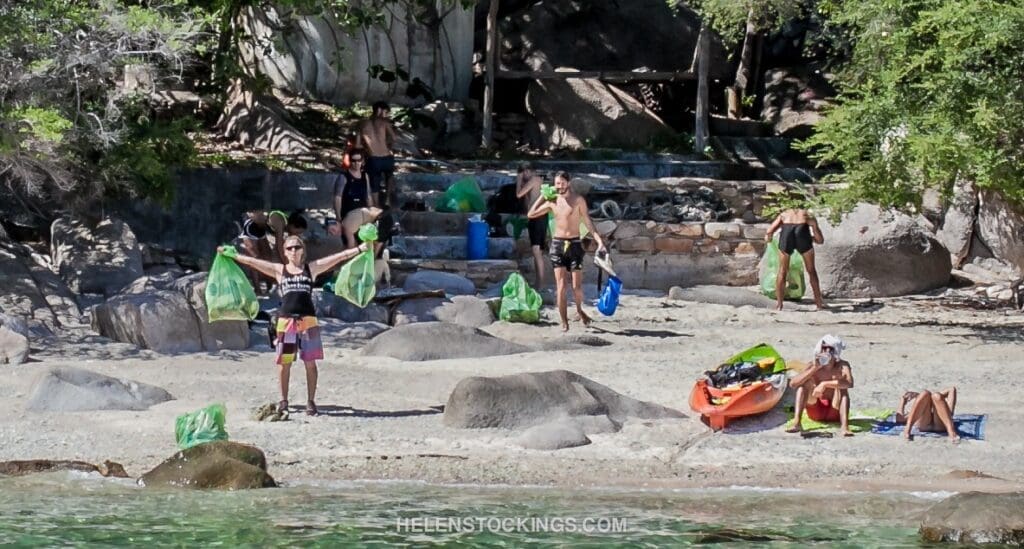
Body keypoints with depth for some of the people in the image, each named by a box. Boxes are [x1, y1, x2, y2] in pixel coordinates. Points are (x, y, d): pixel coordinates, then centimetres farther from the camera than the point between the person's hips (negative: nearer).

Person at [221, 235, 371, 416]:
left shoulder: (312, 268, 9)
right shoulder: (279, 270, 10)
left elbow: (339, 257, 4)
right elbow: (250, 261, 9)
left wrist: (359, 249, -2)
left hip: (308, 320, 0)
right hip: (286, 320, 0)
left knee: (310, 362, -1)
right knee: (284, 362, 4)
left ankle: (311, 401, 6)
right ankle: (283, 400, 14)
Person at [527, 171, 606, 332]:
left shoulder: (578, 200, -1)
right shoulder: (552, 201, 7)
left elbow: (587, 221, -2)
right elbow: (531, 214, 9)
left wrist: (598, 239, -12)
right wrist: (542, 196, 6)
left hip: (574, 244, -2)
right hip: (558, 244, 2)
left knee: (577, 286, 1)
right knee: (561, 286, -5)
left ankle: (579, 310, 30)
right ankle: (564, 322, -1)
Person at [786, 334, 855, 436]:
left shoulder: (842, 366, -11)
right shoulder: (814, 366, -7)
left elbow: (849, 384, -33)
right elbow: (792, 384, -20)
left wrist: (824, 384, -39)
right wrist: (814, 369, -28)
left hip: (834, 412, -1)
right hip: (815, 412, 1)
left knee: (840, 385, -25)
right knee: (806, 379, -18)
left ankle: (844, 426, -43)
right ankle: (796, 423, -31)